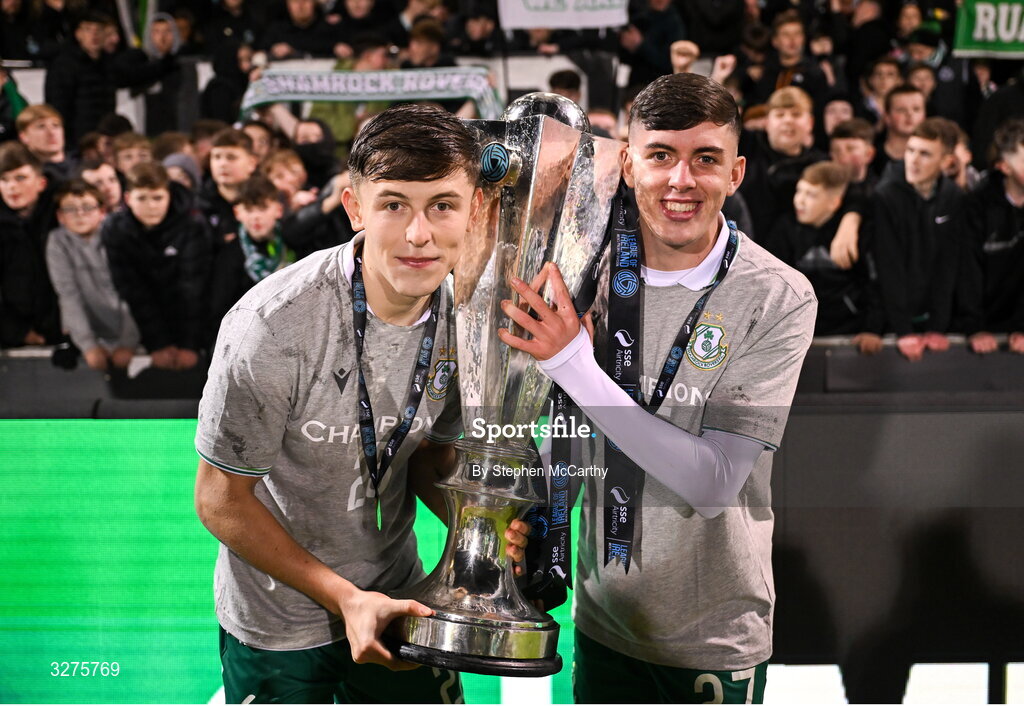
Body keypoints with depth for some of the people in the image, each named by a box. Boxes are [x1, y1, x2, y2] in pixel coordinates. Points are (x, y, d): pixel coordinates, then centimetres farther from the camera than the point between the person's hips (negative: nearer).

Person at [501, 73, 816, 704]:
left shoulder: (780, 298, -17)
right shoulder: (596, 265, -4)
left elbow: (713, 485, -24)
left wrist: (573, 362, -28)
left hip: (715, 641, -4)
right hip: (603, 619, 4)